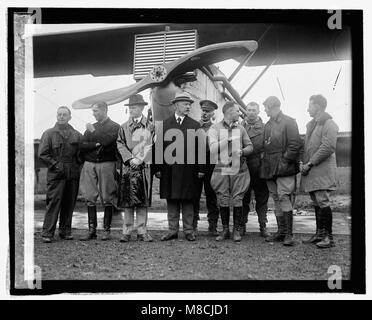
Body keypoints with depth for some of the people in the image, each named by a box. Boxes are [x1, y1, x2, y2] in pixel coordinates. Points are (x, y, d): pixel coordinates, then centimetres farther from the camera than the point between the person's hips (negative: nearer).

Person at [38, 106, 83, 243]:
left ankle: (65, 231, 15)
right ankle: (47, 232, -4)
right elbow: (42, 153, 1)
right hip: (56, 174, -3)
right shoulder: (49, 133, 6)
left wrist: (77, 165, 2)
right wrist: (55, 165, -8)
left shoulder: (77, 135, 13)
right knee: (54, 202, -8)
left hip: (73, 175, 3)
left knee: (69, 203, 5)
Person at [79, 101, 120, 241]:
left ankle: (106, 230, 6)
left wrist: (94, 131, -5)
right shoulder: (90, 127, 18)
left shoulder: (114, 127, 3)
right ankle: (92, 230, 9)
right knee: (90, 198, 2)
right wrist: (97, 144, -8)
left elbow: (106, 141, -15)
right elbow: (82, 146, 7)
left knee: (107, 199, -2)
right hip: (89, 164, 5)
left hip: (106, 164, -4)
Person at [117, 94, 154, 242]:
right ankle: (127, 231, 5)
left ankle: (142, 231, 7)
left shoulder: (150, 126, 7)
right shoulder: (124, 127, 12)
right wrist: (129, 159, -8)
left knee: (143, 199, 1)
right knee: (127, 199, -1)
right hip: (128, 167, 1)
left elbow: (150, 146, 2)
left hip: (144, 167, -1)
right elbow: (120, 144, 6)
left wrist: (139, 159, -10)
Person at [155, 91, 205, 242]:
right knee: (171, 200, 6)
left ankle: (188, 230, 14)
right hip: (169, 169, 1)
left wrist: (201, 169, -4)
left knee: (187, 200, 4)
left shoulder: (195, 125, 7)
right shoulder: (164, 124, 8)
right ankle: (173, 230, 15)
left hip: (188, 170, -1)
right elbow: (158, 147, 4)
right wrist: (158, 168, -2)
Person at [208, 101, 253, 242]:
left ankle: (237, 230, 12)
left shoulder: (240, 128, 12)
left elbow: (250, 146, 13)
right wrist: (228, 139, -14)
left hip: (239, 170, 2)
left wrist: (242, 151, -8)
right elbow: (212, 148, -10)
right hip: (221, 170, -2)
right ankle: (225, 230, 16)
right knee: (223, 201, 3)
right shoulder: (215, 128, 2)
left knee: (238, 200, 1)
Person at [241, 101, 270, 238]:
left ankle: (263, 226, 11)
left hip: (259, 167, -1)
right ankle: (242, 225, 14)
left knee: (262, 198, 4)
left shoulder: (264, 127, 7)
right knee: (243, 198, 5)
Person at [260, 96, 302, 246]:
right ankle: (281, 231, 16)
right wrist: (263, 157, 9)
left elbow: (295, 144, -10)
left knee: (284, 197, -11)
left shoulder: (288, 122, -4)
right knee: (276, 199, 9)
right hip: (269, 169, 7)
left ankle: (289, 234, -5)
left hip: (283, 167, -7)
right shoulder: (267, 125, 19)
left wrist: (286, 160, -15)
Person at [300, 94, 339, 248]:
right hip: (311, 171, 8)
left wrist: (310, 163, -15)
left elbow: (328, 147, -17)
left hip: (322, 170, -8)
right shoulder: (311, 124, 19)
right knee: (316, 203, 11)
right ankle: (319, 234, 18)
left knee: (323, 202, -9)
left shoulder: (329, 124, -8)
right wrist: (304, 163, 6)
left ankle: (328, 237, -2)